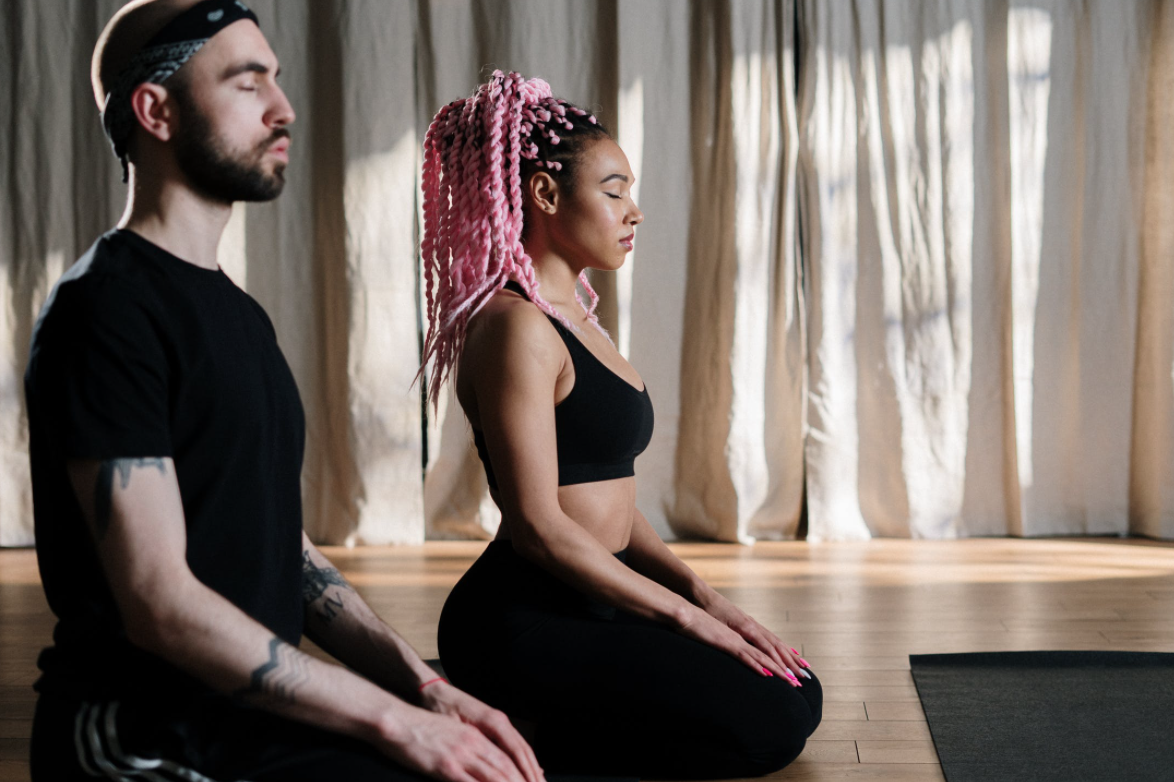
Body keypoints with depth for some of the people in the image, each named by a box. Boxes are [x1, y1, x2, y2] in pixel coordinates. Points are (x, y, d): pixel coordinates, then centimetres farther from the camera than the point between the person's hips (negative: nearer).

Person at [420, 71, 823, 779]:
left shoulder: (576, 318, 16)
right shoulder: (516, 327, -15)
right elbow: (539, 525, -20)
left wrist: (701, 592, 3)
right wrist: (688, 615, -15)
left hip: (587, 607, 10)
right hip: (522, 623, -10)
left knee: (799, 696, 7)